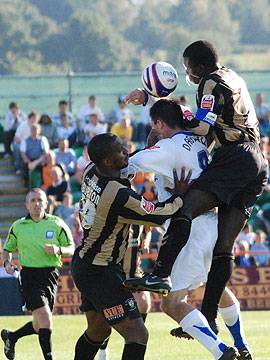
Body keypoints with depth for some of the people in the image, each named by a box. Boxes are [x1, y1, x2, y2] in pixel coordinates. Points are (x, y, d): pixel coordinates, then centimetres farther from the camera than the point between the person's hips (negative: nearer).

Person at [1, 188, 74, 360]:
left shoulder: (57, 224, 3)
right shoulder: (18, 227, 5)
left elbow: (71, 249, 7)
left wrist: (58, 250, -14)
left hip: (50, 275, 2)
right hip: (29, 275, -2)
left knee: (40, 326, 7)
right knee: (45, 317, -19)